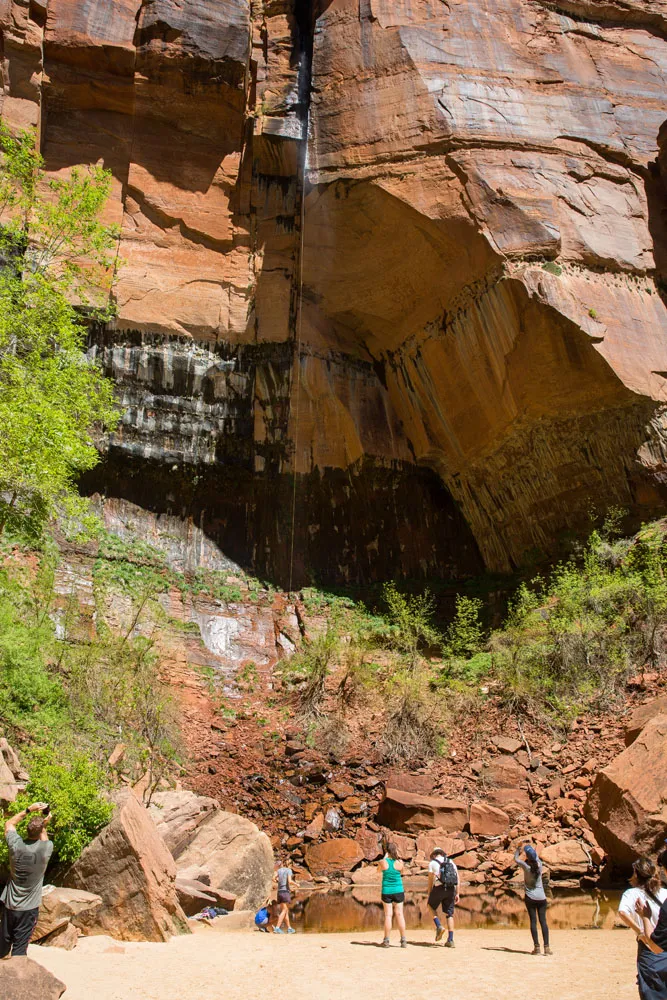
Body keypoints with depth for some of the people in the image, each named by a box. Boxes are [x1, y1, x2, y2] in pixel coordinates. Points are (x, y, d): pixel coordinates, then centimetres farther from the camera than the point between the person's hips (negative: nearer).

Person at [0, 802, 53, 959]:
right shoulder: (46, 849, -19)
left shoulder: (16, 846, -16)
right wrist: (44, 825, 8)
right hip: (29, 907, -2)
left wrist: (29, 810, 2)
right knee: (20, 946, 5)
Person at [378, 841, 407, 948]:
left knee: (388, 915, 5)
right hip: (398, 891, 0)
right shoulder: (399, 863, -9)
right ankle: (403, 940, 8)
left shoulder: (383, 862, -9)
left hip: (386, 891, 0)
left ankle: (386, 940, 7)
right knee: (399, 914, 7)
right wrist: (397, 857, 12)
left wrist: (385, 857, 18)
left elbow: (379, 869, 13)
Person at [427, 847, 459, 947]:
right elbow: (457, 879, 10)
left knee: (431, 907, 20)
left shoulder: (432, 863, 6)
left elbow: (430, 880, 1)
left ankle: (439, 927, -1)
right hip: (451, 889, 3)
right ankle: (450, 940, 5)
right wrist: (457, 894, 11)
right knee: (449, 914, 10)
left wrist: (429, 894, 7)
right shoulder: (451, 862, 16)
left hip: (439, 888, -3)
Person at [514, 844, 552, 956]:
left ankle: (537, 947, -3)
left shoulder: (526, 867, -10)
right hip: (541, 897, 3)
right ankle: (546, 947, -2)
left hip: (530, 898, -3)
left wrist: (518, 849, 21)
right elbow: (536, 857, 21)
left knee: (533, 921, 0)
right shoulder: (539, 865, -1)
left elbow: (516, 858, 5)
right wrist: (530, 848, 34)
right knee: (543, 921, 2)